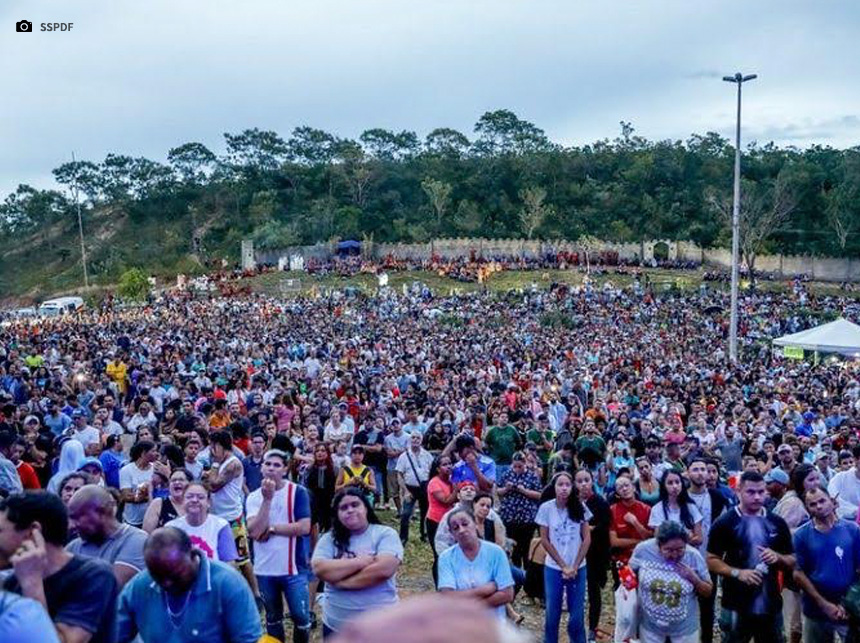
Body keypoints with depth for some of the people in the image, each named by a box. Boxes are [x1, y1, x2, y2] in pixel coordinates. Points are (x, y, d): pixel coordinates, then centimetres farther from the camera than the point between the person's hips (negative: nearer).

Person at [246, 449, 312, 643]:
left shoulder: (298, 491, -7)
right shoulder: (254, 497, 0)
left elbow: (304, 527, -16)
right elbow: (254, 532, -14)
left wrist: (271, 528, -12)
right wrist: (267, 499, -19)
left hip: (293, 568, -3)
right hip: (264, 569, 3)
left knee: (301, 616, 4)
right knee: (272, 617, 18)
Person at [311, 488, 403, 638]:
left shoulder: (385, 534, -6)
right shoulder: (329, 539, 1)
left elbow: (383, 570, -20)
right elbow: (320, 569, -15)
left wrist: (340, 581, -13)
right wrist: (361, 561, -18)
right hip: (336, 626, 2)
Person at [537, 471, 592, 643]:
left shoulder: (580, 507, -4)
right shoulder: (546, 508, -8)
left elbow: (587, 539, -2)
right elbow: (545, 540, -5)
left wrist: (575, 566, -8)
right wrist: (563, 566, -8)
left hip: (578, 568, 1)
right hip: (553, 568, -1)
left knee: (577, 614, 4)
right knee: (552, 612, 6)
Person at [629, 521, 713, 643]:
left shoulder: (694, 556, -19)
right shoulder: (643, 550, -19)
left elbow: (708, 591, -7)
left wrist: (694, 578, -25)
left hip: (684, 627, 0)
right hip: (650, 624, 0)